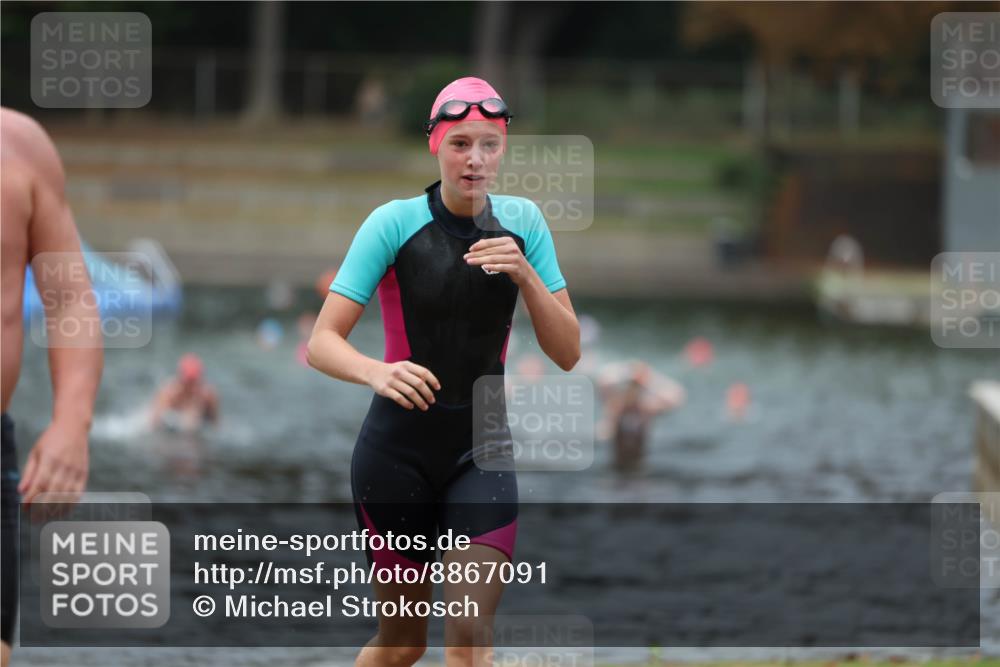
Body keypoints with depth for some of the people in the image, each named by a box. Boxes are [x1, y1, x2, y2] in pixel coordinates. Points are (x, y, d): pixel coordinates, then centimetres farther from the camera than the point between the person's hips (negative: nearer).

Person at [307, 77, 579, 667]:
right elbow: (322, 343, -15)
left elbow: (567, 352, -2)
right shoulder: (395, 222, -11)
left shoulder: (522, 221, 0)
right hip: (399, 448, -2)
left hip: (481, 451, 2)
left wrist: (525, 274, -18)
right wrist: (378, 373, -37)